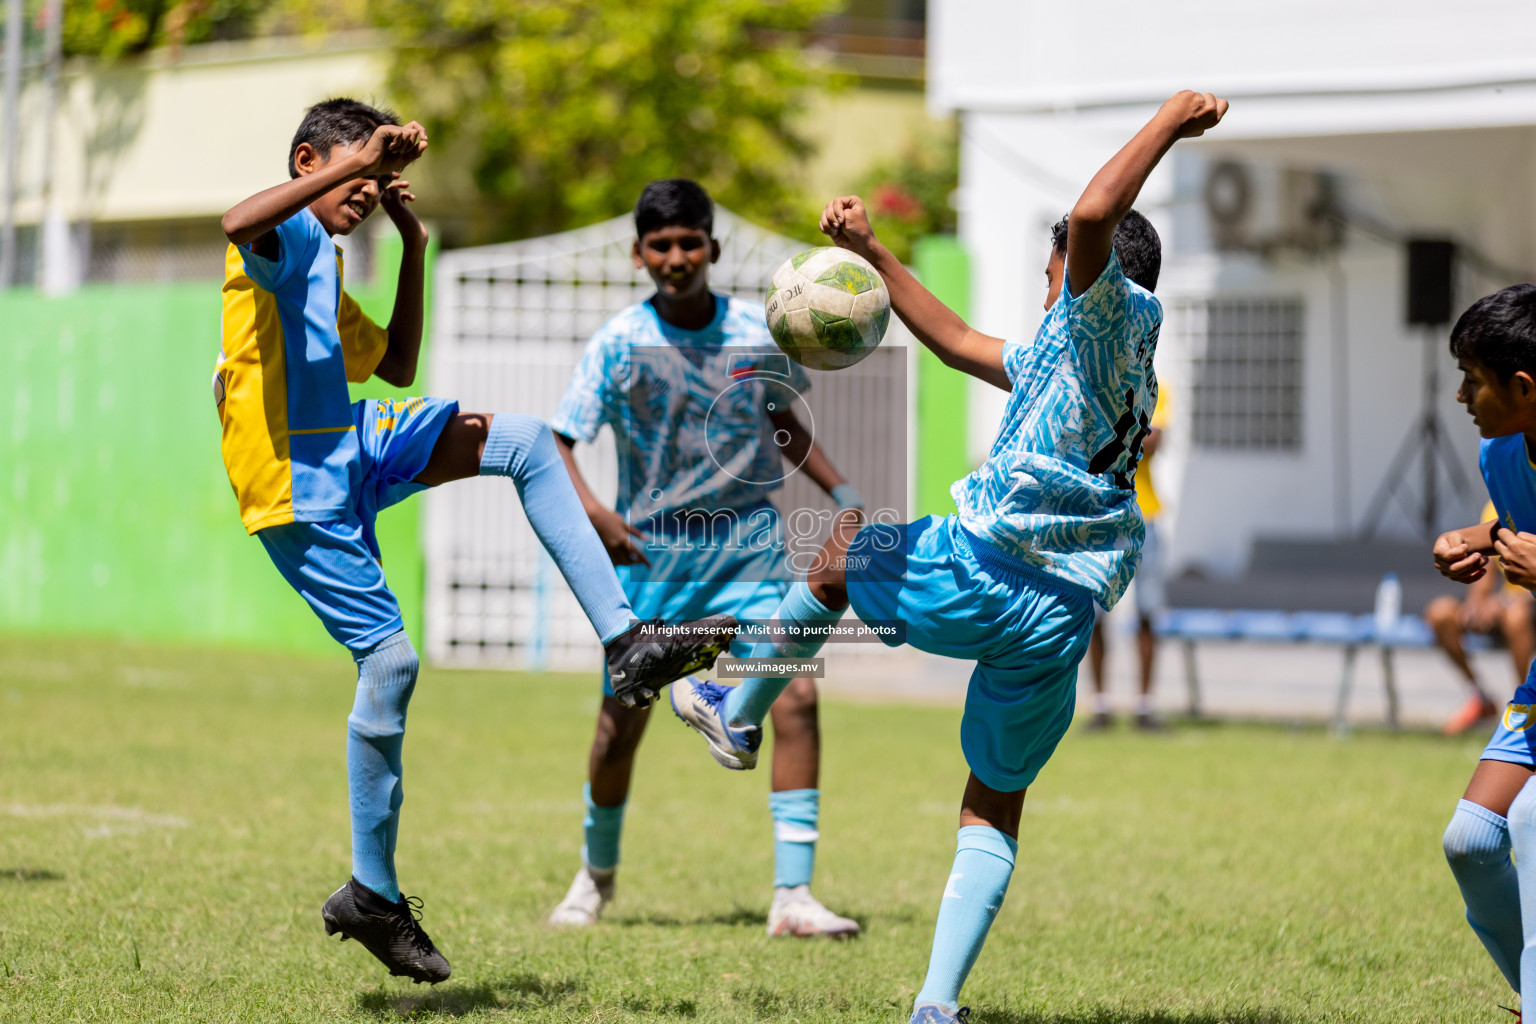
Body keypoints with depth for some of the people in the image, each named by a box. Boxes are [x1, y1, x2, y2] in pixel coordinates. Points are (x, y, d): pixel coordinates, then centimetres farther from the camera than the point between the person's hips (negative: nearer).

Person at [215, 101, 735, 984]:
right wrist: (359, 159, -33)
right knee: (390, 659, -11)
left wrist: (414, 248, 20)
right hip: (298, 487, -9)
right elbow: (237, 224, -36)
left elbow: (396, 367, 28)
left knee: (524, 440, 3)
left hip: (350, 449, 9)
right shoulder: (286, 239, -10)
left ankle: (625, 639, 0)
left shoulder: (325, 276, 20)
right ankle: (372, 895, 0)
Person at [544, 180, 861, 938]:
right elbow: (556, 443, -11)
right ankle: (595, 876, 30)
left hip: (748, 539, 1)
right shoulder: (621, 343, -10)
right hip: (650, 546, -1)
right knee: (622, 718, 3)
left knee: (796, 696, -14)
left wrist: (844, 494, 7)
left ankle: (792, 896, -11)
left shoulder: (758, 331, -2)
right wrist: (591, 511, -28)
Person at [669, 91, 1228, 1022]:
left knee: (845, 548, 24)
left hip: (977, 575, -8)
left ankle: (738, 715, 39)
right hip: (1063, 622, 8)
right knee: (995, 807, 17)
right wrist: (873, 253, 35)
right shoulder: (1085, 357, 23)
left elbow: (1094, 217, -27)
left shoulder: (1111, 318, -4)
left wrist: (1168, 124, -15)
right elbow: (959, 343, 33)